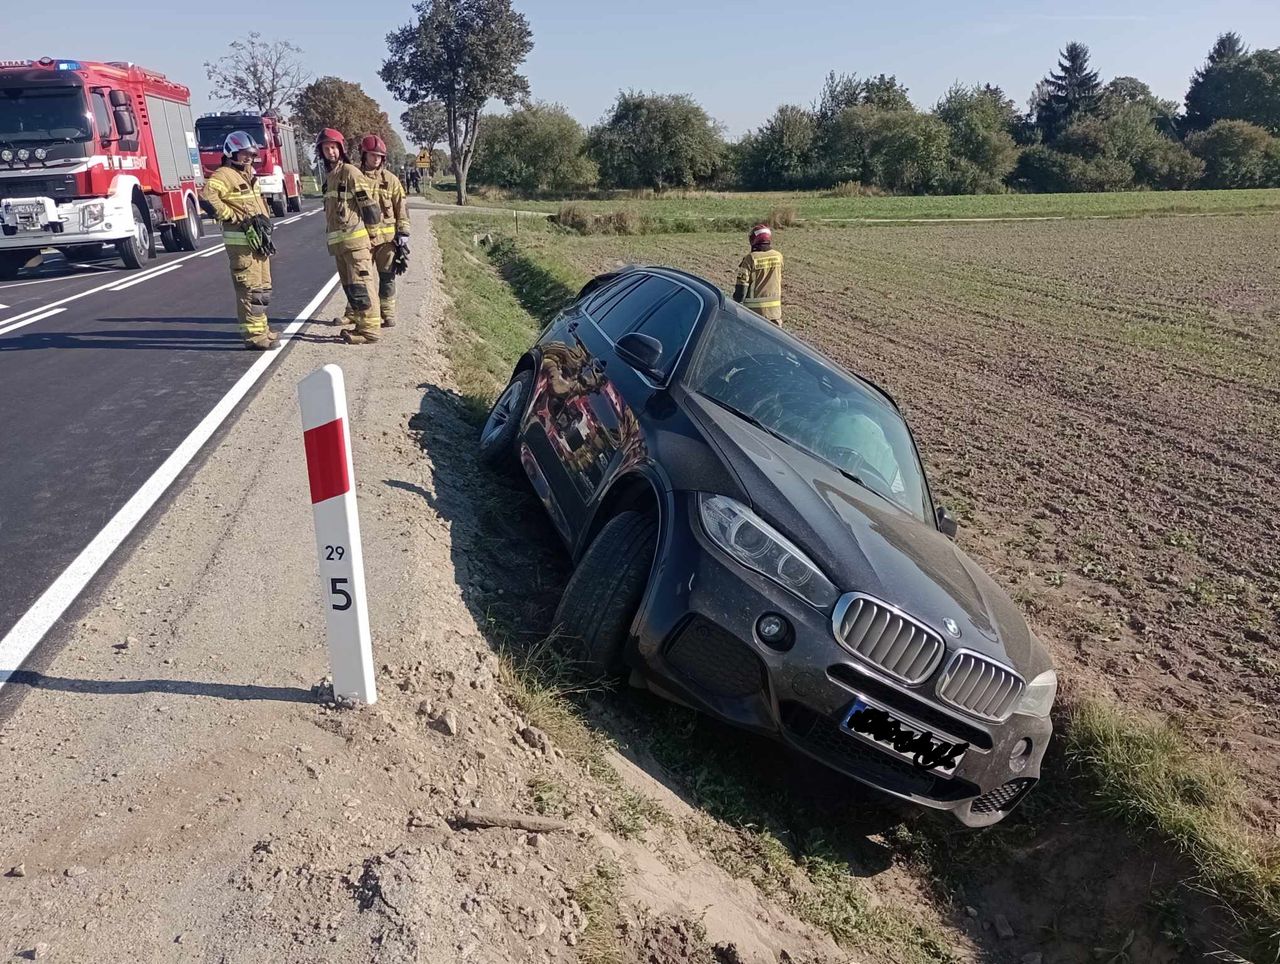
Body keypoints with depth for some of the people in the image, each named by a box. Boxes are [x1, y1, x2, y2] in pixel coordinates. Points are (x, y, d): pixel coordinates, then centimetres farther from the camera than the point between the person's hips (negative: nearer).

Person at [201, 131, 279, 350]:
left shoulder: (249, 174, 18)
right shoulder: (224, 175, -10)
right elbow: (206, 197, -24)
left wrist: (265, 219, 19)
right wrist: (233, 217, -20)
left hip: (258, 239, 10)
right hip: (241, 241, -10)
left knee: (263, 288, 16)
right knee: (250, 289, -9)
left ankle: (261, 328, 26)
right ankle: (254, 335, -8)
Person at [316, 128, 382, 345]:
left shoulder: (350, 172, -7)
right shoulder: (329, 176, 19)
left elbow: (369, 205, -11)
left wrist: (369, 234, -8)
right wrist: (332, 240, 21)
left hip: (355, 240, -9)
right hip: (338, 243, 9)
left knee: (361, 285, -10)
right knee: (349, 286, 12)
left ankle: (370, 330, -9)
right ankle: (360, 324, 19)